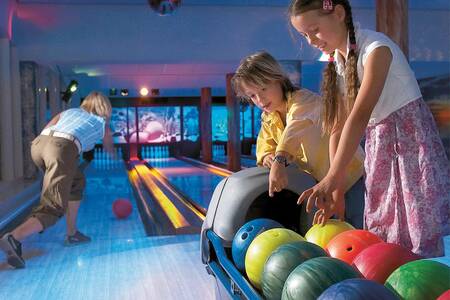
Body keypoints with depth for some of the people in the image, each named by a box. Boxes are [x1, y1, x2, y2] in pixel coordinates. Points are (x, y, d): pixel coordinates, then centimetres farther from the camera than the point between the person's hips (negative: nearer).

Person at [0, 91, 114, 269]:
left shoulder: (70, 111, 35)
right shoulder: (102, 123, 30)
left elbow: (45, 130, 22)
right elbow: (109, 149, 50)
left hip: (39, 143, 6)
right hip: (62, 149, -6)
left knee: (76, 182, 27)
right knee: (54, 207, -6)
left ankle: (72, 233, 29)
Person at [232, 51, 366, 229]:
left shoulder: (303, 100, -23)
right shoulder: (267, 119, 4)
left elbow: (295, 128, -44)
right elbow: (265, 147, 1)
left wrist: (280, 161, -61)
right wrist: (267, 157, -25)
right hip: (321, 184, 7)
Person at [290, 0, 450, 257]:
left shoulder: (376, 48, -18)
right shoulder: (336, 62, 4)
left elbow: (361, 115, -30)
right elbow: (339, 126, -1)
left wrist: (331, 178, -37)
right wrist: (336, 191, -6)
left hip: (412, 140, -7)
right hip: (378, 145, 7)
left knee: (420, 235, -4)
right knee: (381, 235, 10)